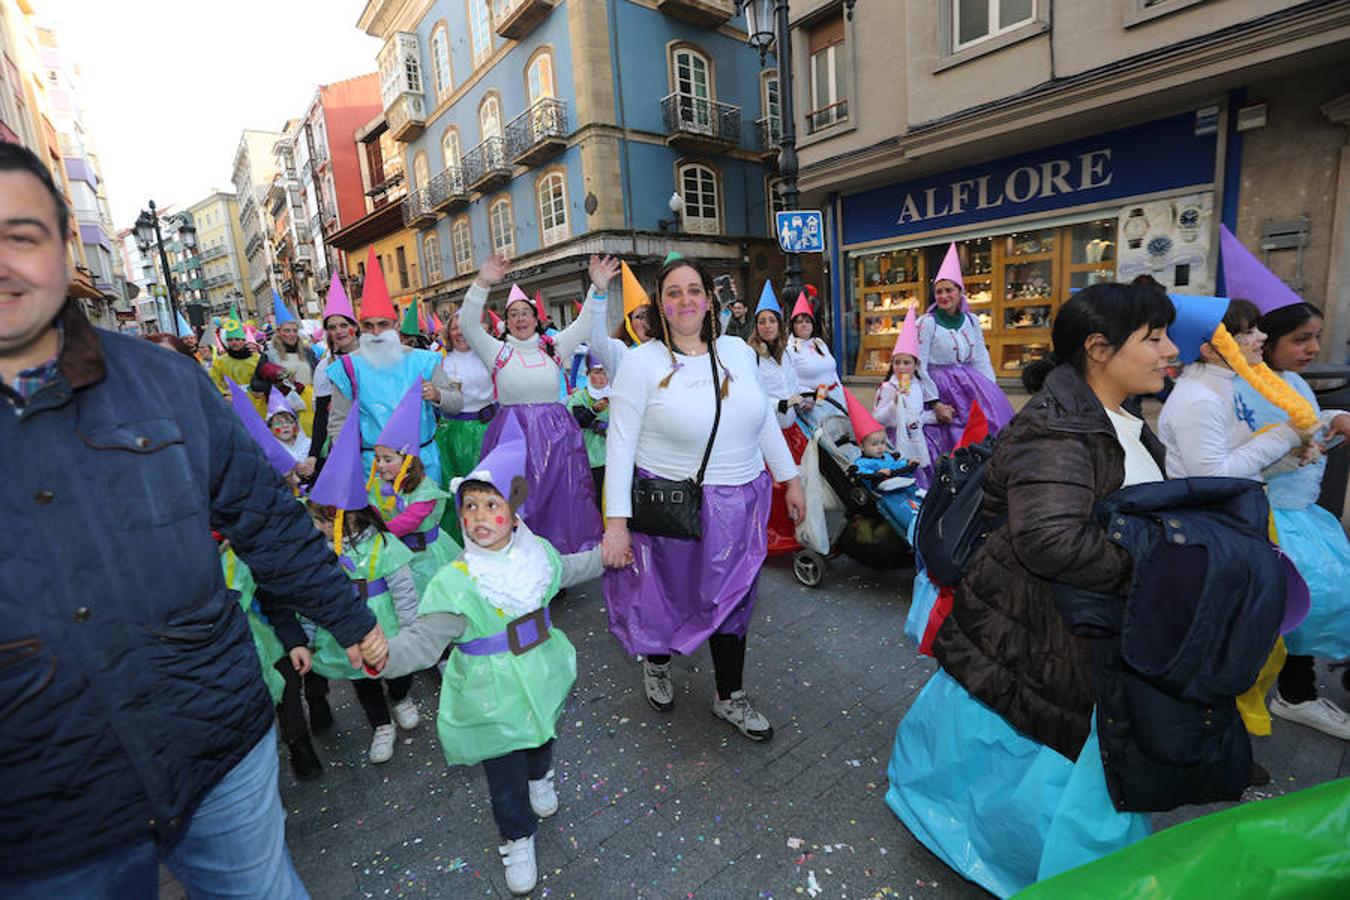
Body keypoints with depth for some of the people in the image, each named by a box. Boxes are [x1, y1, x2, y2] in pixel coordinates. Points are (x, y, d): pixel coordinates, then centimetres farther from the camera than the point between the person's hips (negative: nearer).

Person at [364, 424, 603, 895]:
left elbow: (567, 570, 13)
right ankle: (517, 839, 42)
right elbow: (423, 639, -26)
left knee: (541, 739, 30)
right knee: (505, 774, 13)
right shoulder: (455, 582, -24)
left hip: (541, 680, 4)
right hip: (492, 696, -4)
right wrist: (385, 656, -45)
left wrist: (604, 555, 19)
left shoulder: (538, 552, -9)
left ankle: (540, 778, 65)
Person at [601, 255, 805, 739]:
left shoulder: (737, 350, 3)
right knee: (671, 595, 15)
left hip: (741, 505, 4)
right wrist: (616, 522, -17)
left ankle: (729, 698, 37)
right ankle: (656, 663, 49)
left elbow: (764, 420, 12)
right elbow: (620, 445, -12)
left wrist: (790, 479, 12)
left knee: (732, 601, 15)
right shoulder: (642, 360, -9)